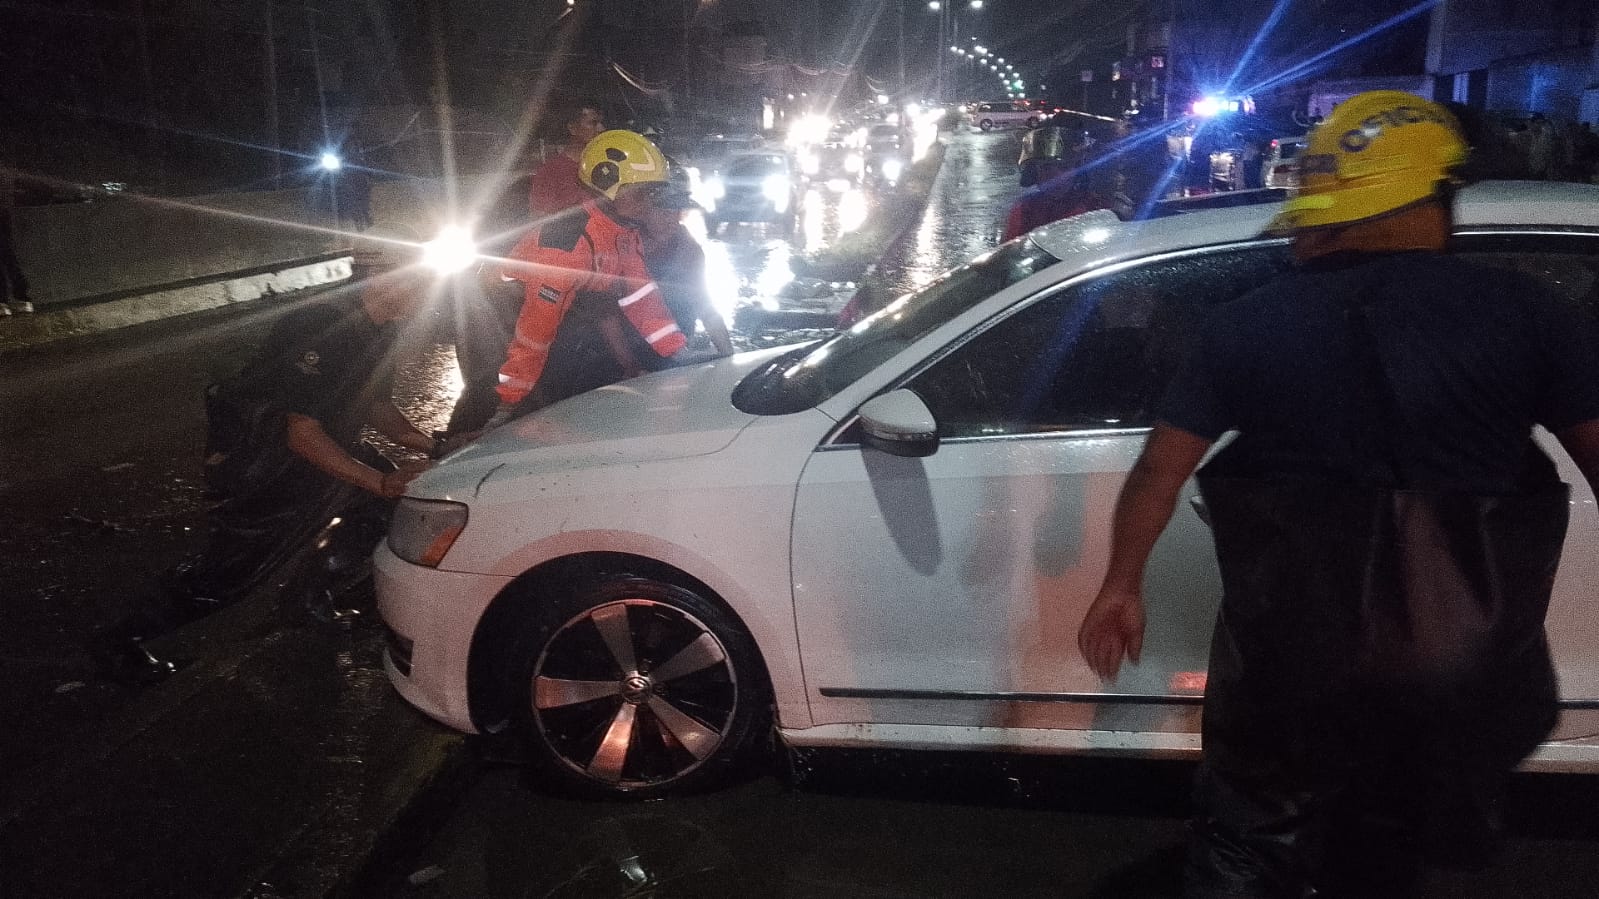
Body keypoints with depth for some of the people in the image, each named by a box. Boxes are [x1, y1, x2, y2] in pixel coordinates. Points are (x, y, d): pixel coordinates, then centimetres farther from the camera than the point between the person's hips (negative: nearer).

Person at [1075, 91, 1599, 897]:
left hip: (1293, 646, -1)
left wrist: (1121, 585, 9)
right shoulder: (1524, 312, -8)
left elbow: (1161, 468, -4)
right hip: (1466, 658, 2)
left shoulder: (1250, 324, -7)